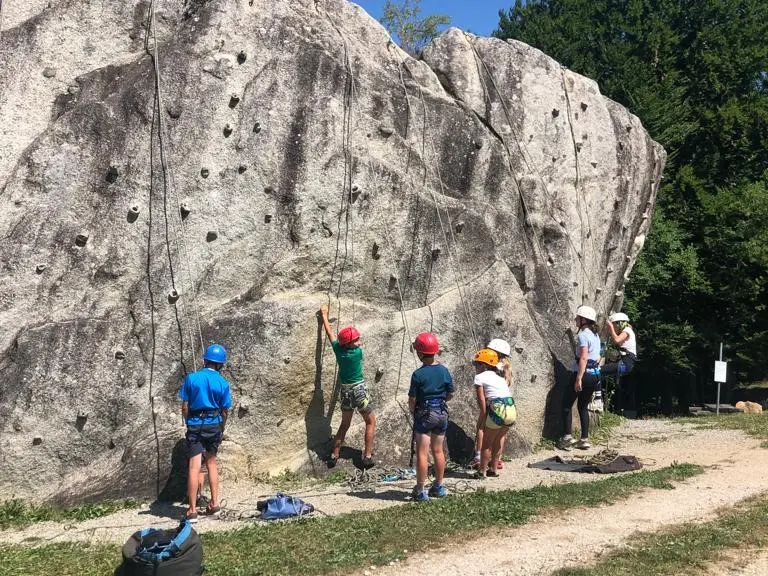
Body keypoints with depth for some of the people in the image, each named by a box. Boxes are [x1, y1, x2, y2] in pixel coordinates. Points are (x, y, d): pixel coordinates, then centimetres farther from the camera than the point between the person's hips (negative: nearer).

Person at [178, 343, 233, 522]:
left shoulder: (191, 378, -5)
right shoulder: (223, 383, -3)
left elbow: (185, 407, -2)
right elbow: (225, 411, 3)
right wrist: (221, 429, 18)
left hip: (195, 425, -1)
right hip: (214, 424, 2)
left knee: (194, 467, -3)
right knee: (211, 462, 18)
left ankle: (192, 510, -4)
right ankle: (215, 503, 21)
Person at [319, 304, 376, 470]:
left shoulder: (338, 350, -6)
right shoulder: (358, 352, -18)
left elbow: (330, 333, 8)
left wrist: (324, 315, 22)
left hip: (345, 392, 5)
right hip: (359, 390, -5)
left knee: (344, 424, 20)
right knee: (371, 422, 10)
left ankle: (334, 456, 19)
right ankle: (368, 456, 7)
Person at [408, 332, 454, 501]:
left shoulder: (418, 374, -15)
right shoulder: (444, 370, -2)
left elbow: (412, 399, -12)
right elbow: (450, 394, 5)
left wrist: (412, 411, 7)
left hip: (424, 414, -5)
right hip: (442, 413, 5)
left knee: (422, 453, 1)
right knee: (438, 451, 16)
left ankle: (421, 491, 5)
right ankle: (438, 487, 25)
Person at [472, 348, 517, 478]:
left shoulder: (480, 377, 4)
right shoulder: (499, 376, 24)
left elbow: (482, 401, -2)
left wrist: (484, 420, 3)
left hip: (498, 410, -7)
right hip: (512, 410, 7)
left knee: (487, 442, 12)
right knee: (498, 440, 25)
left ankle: (482, 471, 19)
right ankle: (493, 469, 33)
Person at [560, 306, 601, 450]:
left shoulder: (583, 335, -13)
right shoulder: (595, 335, 14)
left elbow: (583, 358, -21)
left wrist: (578, 379, -23)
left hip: (583, 373, -8)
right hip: (595, 374, 8)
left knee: (567, 404, 4)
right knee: (583, 406, 15)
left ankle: (568, 436, 0)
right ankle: (585, 439, 13)